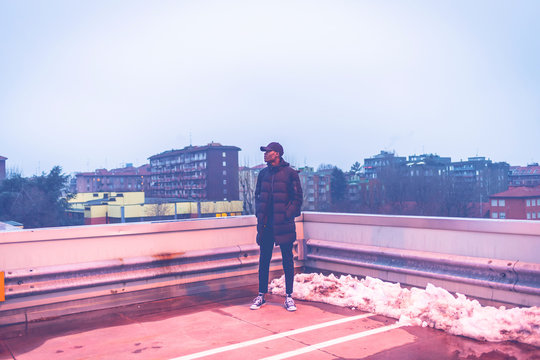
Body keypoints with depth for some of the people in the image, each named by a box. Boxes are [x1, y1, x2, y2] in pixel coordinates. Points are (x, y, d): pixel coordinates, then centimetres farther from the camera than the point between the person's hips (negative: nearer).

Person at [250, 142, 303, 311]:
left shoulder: (290, 173, -3)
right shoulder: (263, 173, 11)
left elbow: (297, 197, -3)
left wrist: (288, 215, -11)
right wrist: (259, 214, 5)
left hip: (284, 224, -4)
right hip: (265, 224, 4)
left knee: (287, 259, 4)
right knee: (264, 259, 9)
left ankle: (289, 297, 13)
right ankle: (261, 295, 19)